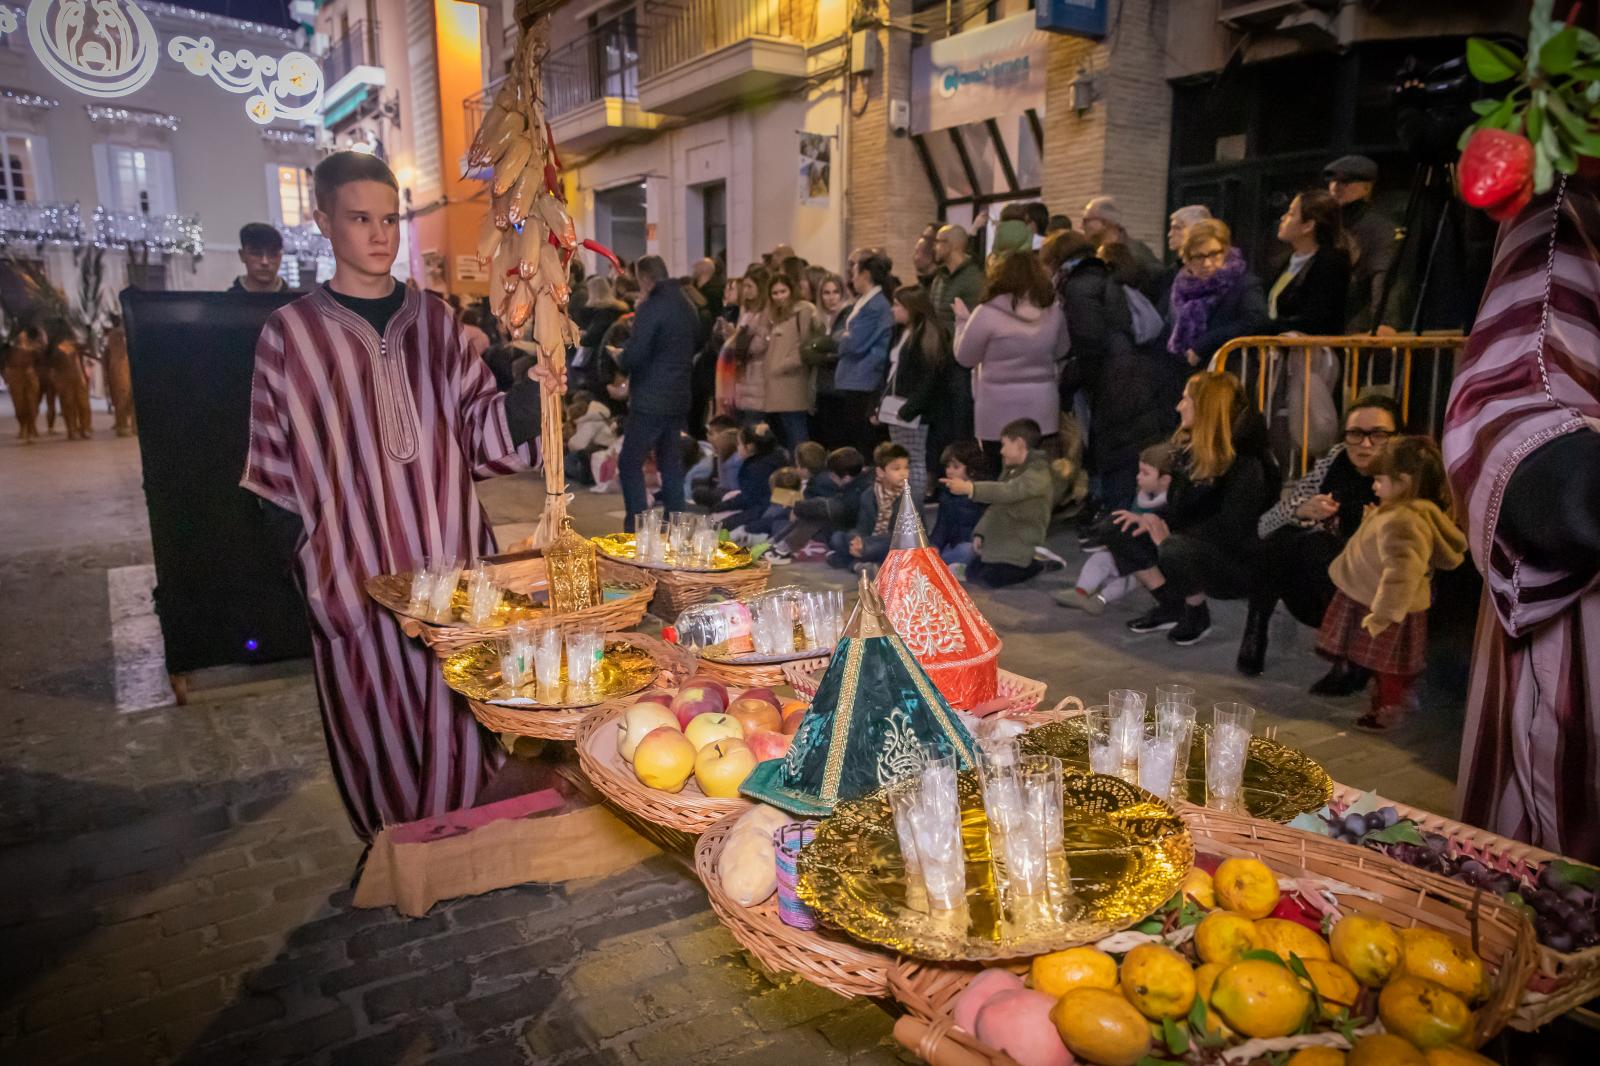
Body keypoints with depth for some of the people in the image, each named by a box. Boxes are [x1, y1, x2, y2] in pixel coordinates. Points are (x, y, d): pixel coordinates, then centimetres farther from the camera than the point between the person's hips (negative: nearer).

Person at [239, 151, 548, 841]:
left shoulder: (434, 319, 6)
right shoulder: (291, 332, -2)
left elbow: (479, 427, 3)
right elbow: (278, 472, 2)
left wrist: (527, 397, -16)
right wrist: (307, 563, -2)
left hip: (450, 554, 2)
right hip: (356, 566, -2)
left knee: (457, 703, 11)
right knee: (378, 714, 9)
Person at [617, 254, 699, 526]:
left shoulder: (651, 308, -15)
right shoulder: (687, 306, 11)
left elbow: (632, 357, -21)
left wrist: (619, 358, 1)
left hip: (650, 400, -8)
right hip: (678, 398, 8)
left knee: (629, 463, -2)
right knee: (671, 463, 14)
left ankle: (637, 530, -6)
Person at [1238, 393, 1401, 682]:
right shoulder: (1333, 463, -1)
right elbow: (1266, 525, -5)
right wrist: (1301, 511, -25)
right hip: (1321, 598, 3)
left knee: (1316, 544, -27)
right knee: (1283, 538, -21)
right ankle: (1255, 633, -10)